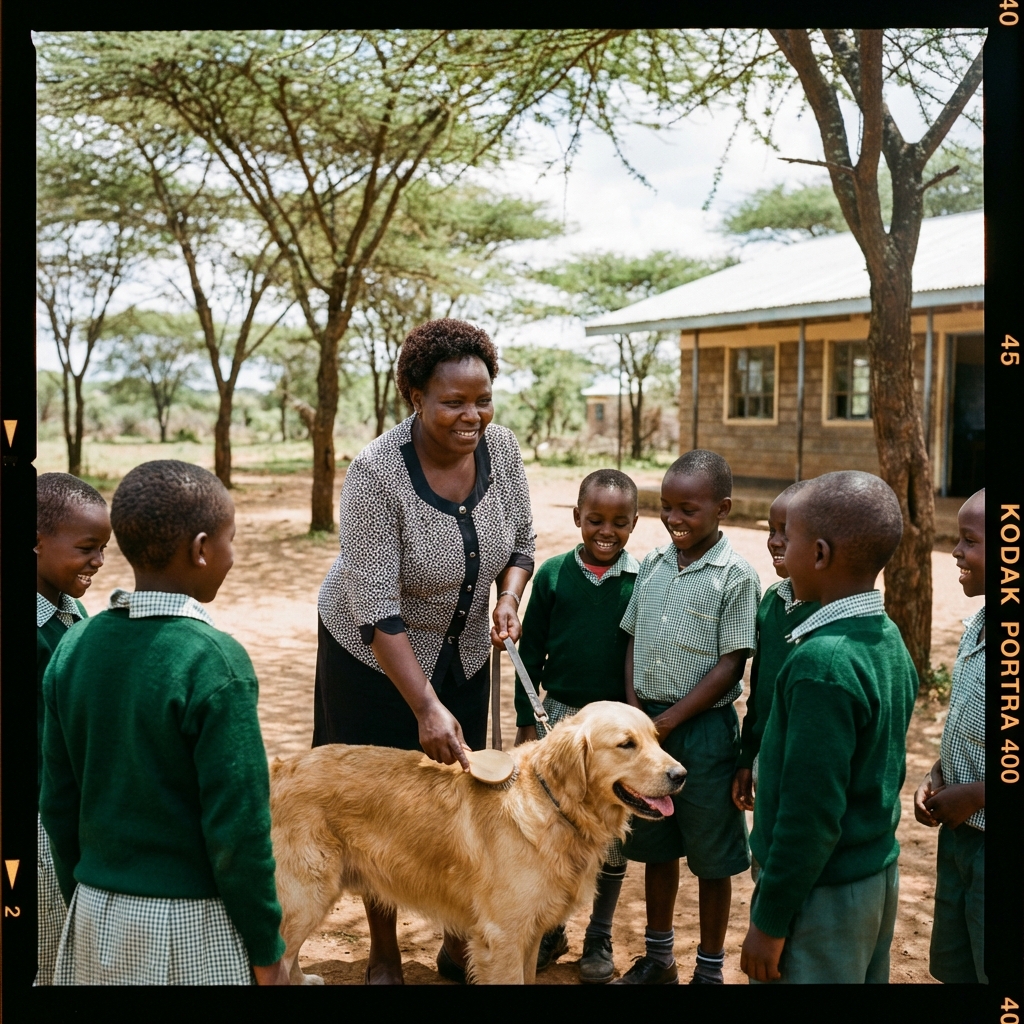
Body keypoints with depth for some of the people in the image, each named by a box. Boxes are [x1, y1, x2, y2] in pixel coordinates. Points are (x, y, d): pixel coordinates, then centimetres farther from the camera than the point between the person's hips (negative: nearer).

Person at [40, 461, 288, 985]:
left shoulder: (75, 645, -2)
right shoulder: (214, 661, -19)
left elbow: (58, 803, 5)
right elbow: (237, 823, -18)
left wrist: (83, 902, 18)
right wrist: (266, 951, -8)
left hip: (95, 918, 6)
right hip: (192, 928, -5)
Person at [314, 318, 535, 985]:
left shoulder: (501, 447, -13)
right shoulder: (377, 473, -28)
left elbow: (521, 542, 3)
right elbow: (377, 609, -28)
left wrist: (508, 600, -17)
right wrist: (427, 708, -31)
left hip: (463, 653, 5)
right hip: (373, 656, -4)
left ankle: (458, 944, 32)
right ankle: (384, 955, 27)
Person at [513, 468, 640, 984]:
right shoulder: (553, 574, -4)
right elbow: (531, 653, 2)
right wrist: (525, 723, 2)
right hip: (560, 714, 1)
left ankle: (599, 938, 28)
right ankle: (549, 929, 29)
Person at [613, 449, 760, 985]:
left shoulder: (736, 576, -11)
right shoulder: (652, 564, 5)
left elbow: (730, 666, -13)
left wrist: (667, 721, -15)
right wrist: (635, 711, -2)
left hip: (703, 727, -5)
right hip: (648, 724, 5)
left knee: (711, 857, 8)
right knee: (656, 846, 17)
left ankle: (710, 969, 25)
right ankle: (658, 957, 34)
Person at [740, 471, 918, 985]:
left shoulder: (822, 663, -25)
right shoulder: (889, 639, 2)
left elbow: (811, 812, -24)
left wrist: (771, 921, -15)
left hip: (824, 896, -8)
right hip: (880, 874, 8)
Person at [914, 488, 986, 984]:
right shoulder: (976, 624, 4)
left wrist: (969, 797, -17)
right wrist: (936, 776, 3)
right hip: (959, 834, 8)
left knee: (986, 969, 9)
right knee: (954, 968, 21)